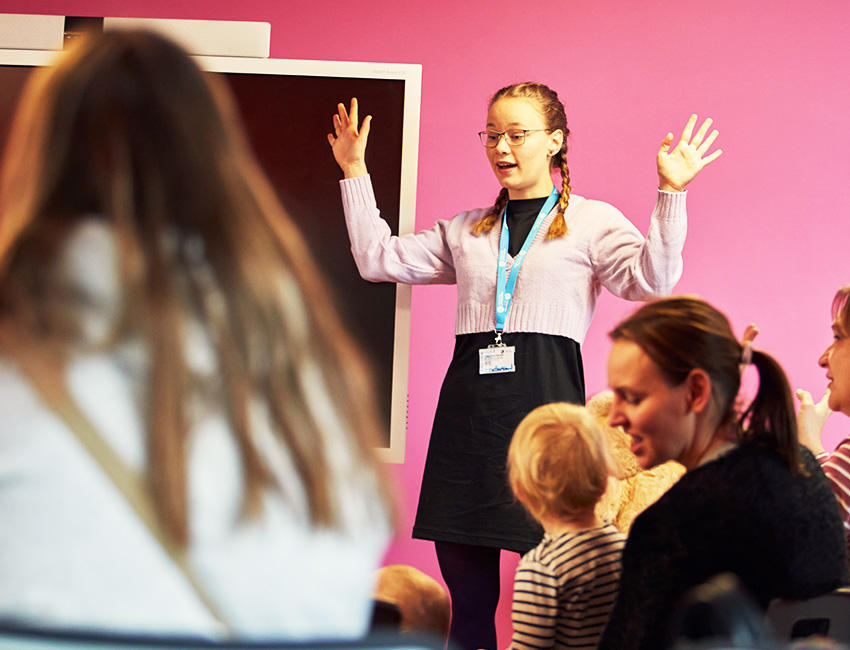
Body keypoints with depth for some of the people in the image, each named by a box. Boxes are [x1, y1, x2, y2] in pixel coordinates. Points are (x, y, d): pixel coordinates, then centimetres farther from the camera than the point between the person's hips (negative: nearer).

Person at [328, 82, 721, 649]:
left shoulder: (592, 222, 7)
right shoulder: (466, 231, 20)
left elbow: (652, 280, -7)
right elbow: (379, 260, 17)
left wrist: (670, 196, -17)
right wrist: (355, 173, 16)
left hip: (546, 399, -4)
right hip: (469, 405, 4)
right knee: (466, 591, 5)